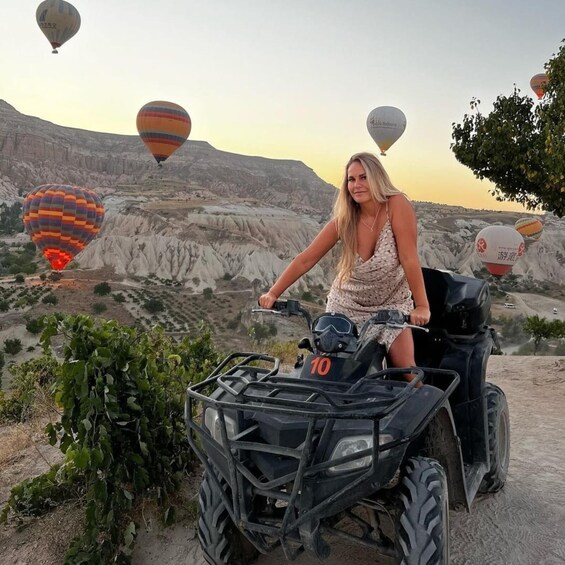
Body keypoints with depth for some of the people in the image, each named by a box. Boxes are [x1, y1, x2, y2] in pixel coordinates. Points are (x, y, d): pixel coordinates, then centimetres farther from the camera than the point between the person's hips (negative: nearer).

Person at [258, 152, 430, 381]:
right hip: (345, 307, 3)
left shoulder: (397, 206, -20)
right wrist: (272, 294, -17)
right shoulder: (344, 220, -12)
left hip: (392, 306, -2)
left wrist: (422, 306, -29)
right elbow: (305, 260, -11)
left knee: (406, 371, -13)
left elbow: (409, 259, -24)